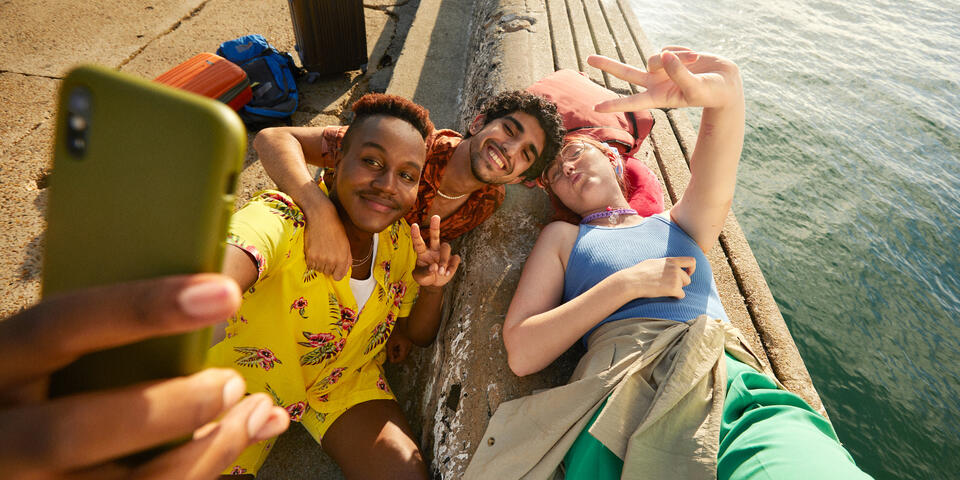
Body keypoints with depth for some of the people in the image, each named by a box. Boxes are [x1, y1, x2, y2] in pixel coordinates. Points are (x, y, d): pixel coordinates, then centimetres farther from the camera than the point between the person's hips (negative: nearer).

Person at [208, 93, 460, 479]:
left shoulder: (401, 241, -13)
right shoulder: (282, 217, -29)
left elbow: (419, 335, -1)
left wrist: (432, 289, -21)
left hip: (345, 380, 2)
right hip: (249, 380, -1)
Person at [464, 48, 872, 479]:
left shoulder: (679, 225, 24)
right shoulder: (562, 237, 18)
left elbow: (713, 189, -1)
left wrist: (725, 95, -21)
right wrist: (628, 283, -1)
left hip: (734, 383, 2)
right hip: (626, 393, -1)